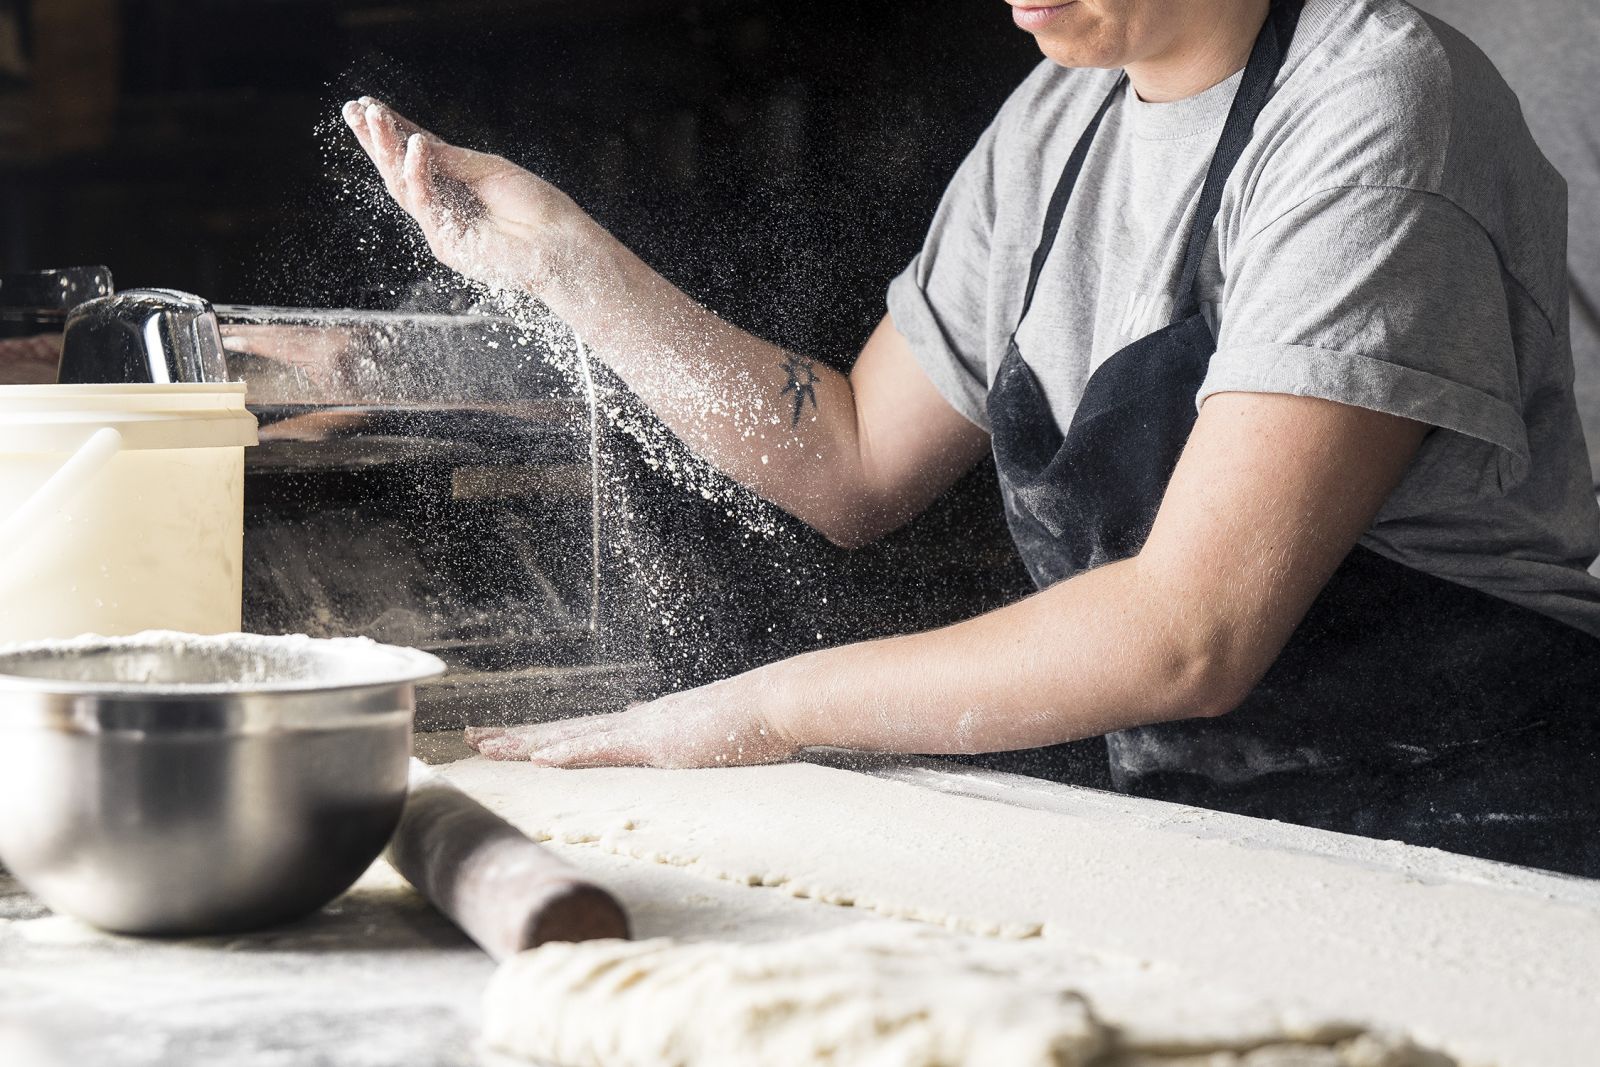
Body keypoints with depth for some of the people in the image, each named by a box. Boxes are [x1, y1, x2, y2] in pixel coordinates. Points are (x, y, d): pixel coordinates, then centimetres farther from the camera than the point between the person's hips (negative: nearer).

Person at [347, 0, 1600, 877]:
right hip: (1192, 816, 6)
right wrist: (568, 260, 5)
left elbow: (1191, 631, -23)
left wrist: (769, 707, -17)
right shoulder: (1061, 117, 8)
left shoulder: (1377, 106, -16)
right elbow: (854, 464, 12)